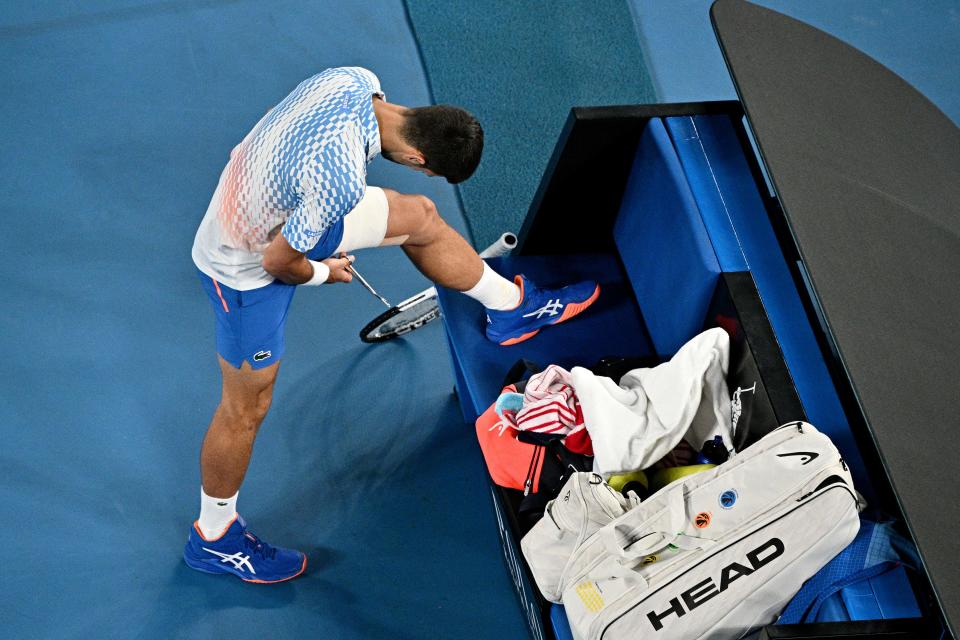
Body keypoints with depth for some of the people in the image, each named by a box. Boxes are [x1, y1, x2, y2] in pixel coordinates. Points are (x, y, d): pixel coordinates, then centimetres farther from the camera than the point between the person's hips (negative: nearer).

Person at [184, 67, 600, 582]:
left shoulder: (356, 80, -16)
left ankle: (511, 308, 35)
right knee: (246, 409, 9)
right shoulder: (339, 180, -40)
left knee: (419, 216, 12)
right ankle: (213, 538, 33)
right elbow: (279, 261, -27)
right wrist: (323, 273, -4)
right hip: (246, 270, -8)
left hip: (270, 210, 8)